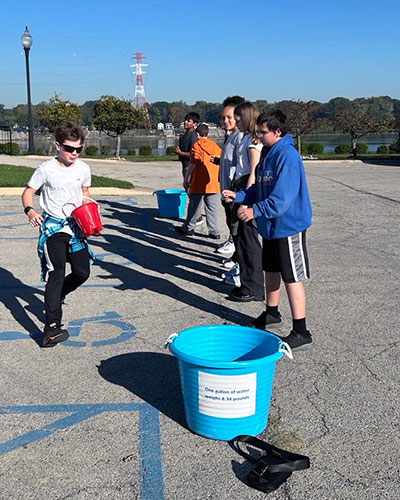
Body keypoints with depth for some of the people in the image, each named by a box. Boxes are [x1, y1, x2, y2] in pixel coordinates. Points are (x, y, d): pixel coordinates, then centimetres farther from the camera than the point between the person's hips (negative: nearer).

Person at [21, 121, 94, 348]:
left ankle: (55, 297, 34)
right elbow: (28, 192, -3)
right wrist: (30, 210, -22)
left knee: (82, 272, 3)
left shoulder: (83, 169, 2)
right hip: (53, 227, -5)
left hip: (76, 226, 5)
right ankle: (52, 327, -18)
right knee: (57, 273, -15)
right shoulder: (46, 169, -10)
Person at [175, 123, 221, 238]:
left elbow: (193, 165, -11)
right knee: (212, 208, 6)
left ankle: (188, 228, 19)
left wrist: (186, 179, -3)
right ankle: (214, 232, 4)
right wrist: (219, 179, 20)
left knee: (194, 206, 8)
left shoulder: (197, 145, -6)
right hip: (214, 184, 4)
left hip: (199, 183, -4)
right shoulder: (216, 147, 9)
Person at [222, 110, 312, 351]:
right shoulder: (267, 154, 10)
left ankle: (301, 332, 1)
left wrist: (255, 210, -30)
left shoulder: (287, 156, -20)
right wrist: (238, 196, 4)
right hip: (271, 225, 9)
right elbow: (259, 189, 17)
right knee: (271, 270, 21)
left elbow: (283, 197, -28)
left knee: (292, 277, -5)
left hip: (288, 225, -9)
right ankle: (271, 313, 41)